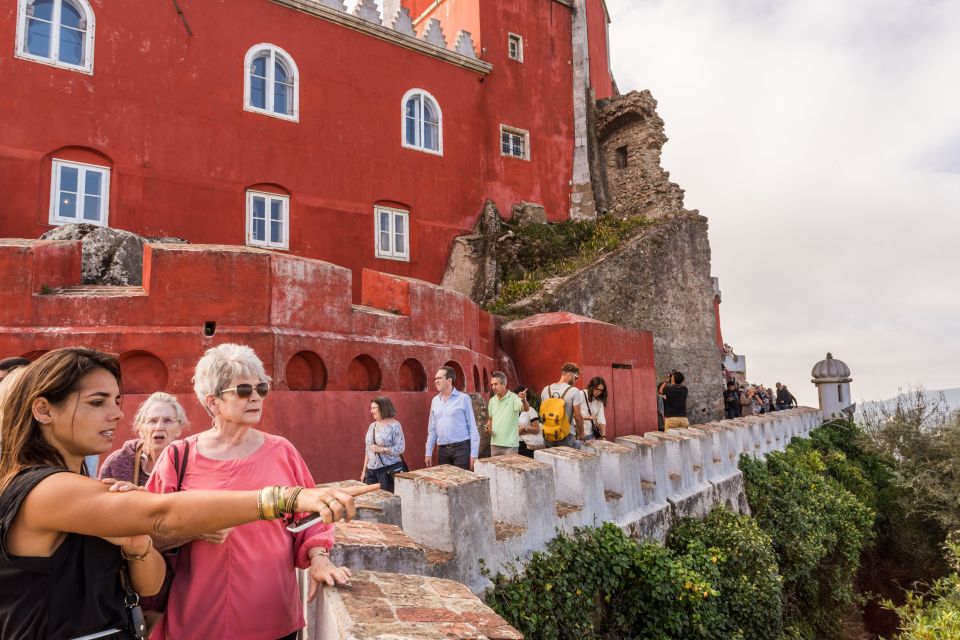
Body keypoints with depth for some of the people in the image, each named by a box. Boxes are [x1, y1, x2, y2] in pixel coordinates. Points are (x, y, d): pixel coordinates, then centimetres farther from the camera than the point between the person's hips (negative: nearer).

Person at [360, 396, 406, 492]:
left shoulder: (394, 425, -7)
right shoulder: (372, 426, 12)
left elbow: (400, 448, -13)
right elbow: (367, 450, 16)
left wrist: (381, 449, -20)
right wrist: (364, 470, 15)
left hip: (389, 470, -6)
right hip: (371, 470, 6)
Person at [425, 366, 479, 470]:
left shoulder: (463, 399, -5)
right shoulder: (435, 401, 9)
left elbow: (472, 427, -5)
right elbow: (432, 429, 15)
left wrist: (474, 453, -9)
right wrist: (428, 452, 10)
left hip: (461, 448, -4)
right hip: (442, 450, 5)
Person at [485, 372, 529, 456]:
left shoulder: (513, 398, -11)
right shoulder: (492, 400, 8)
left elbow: (526, 409, -29)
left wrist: (523, 400, -50)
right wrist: (488, 426, 0)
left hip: (510, 444, -6)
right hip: (495, 443, 6)